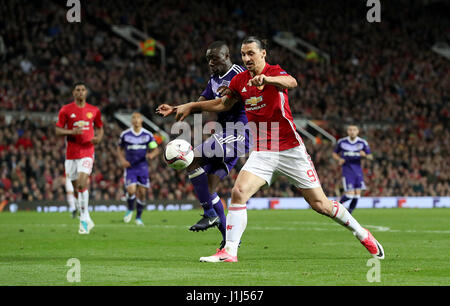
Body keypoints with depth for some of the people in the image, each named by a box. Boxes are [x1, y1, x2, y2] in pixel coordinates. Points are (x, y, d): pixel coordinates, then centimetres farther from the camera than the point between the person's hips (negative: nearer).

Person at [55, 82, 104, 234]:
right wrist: (72, 132, -16)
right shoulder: (66, 110, 3)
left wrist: (98, 138, -5)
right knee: (76, 188, 6)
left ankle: (84, 220, -12)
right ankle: (87, 219, 20)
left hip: (87, 152, -1)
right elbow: (58, 130, 2)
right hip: (71, 153, 2)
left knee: (82, 184, -19)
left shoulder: (94, 111, 6)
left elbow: (100, 128, 18)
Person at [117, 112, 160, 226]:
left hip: (142, 167, 1)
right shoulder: (125, 134, 0)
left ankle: (139, 217, 18)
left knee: (142, 193, 1)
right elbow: (119, 149, 12)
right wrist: (122, 160, -5)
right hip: (130, 167, -1)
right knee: (131, 190, -16)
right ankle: (130, 210, 13)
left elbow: (156, 149, 3)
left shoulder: (148, 135, 0)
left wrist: (152, 154, -19)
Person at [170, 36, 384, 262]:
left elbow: (291, 82, -35)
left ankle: (361, 234, 20)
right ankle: (229, 252, -15)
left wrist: (266, 79, -55)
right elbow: (223, 104, 26)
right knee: (238, 192, -19)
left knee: (320, 204, -1)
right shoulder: (239, 81, 7)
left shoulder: (274, 72, -10)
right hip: (261, 152, 4)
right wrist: (191, 106, 20)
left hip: (290, 150, -4)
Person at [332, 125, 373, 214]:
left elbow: (370, 157, 5)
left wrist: (365, 155, -18)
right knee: (350, 194, -14)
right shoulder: (341, 142, -2)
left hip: (358, 171, 3)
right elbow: (334, 154, 12)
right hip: (347, 171, -3)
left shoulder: (362, 143, -1)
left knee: (357, 196, -1)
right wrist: (339, 159, -9)